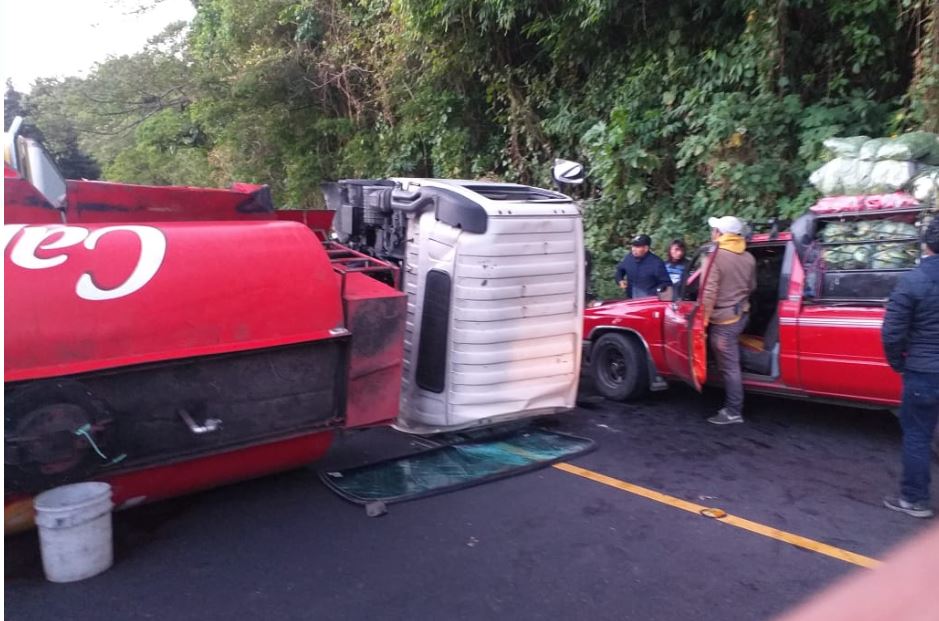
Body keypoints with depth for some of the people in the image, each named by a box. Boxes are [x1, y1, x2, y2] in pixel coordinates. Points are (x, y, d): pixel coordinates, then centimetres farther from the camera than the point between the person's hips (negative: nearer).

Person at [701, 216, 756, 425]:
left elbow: (709, 291, -22)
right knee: (731, 363, 22)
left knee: (729, 366, -3)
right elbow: (751, 286, 19)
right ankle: (732, 405, 33)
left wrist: (704, 317, -16)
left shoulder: (715, 256, -18)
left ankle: (733, 412, 3)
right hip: (741, 314, 8)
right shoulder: (748, 257, 7)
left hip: (724, 318, -8)